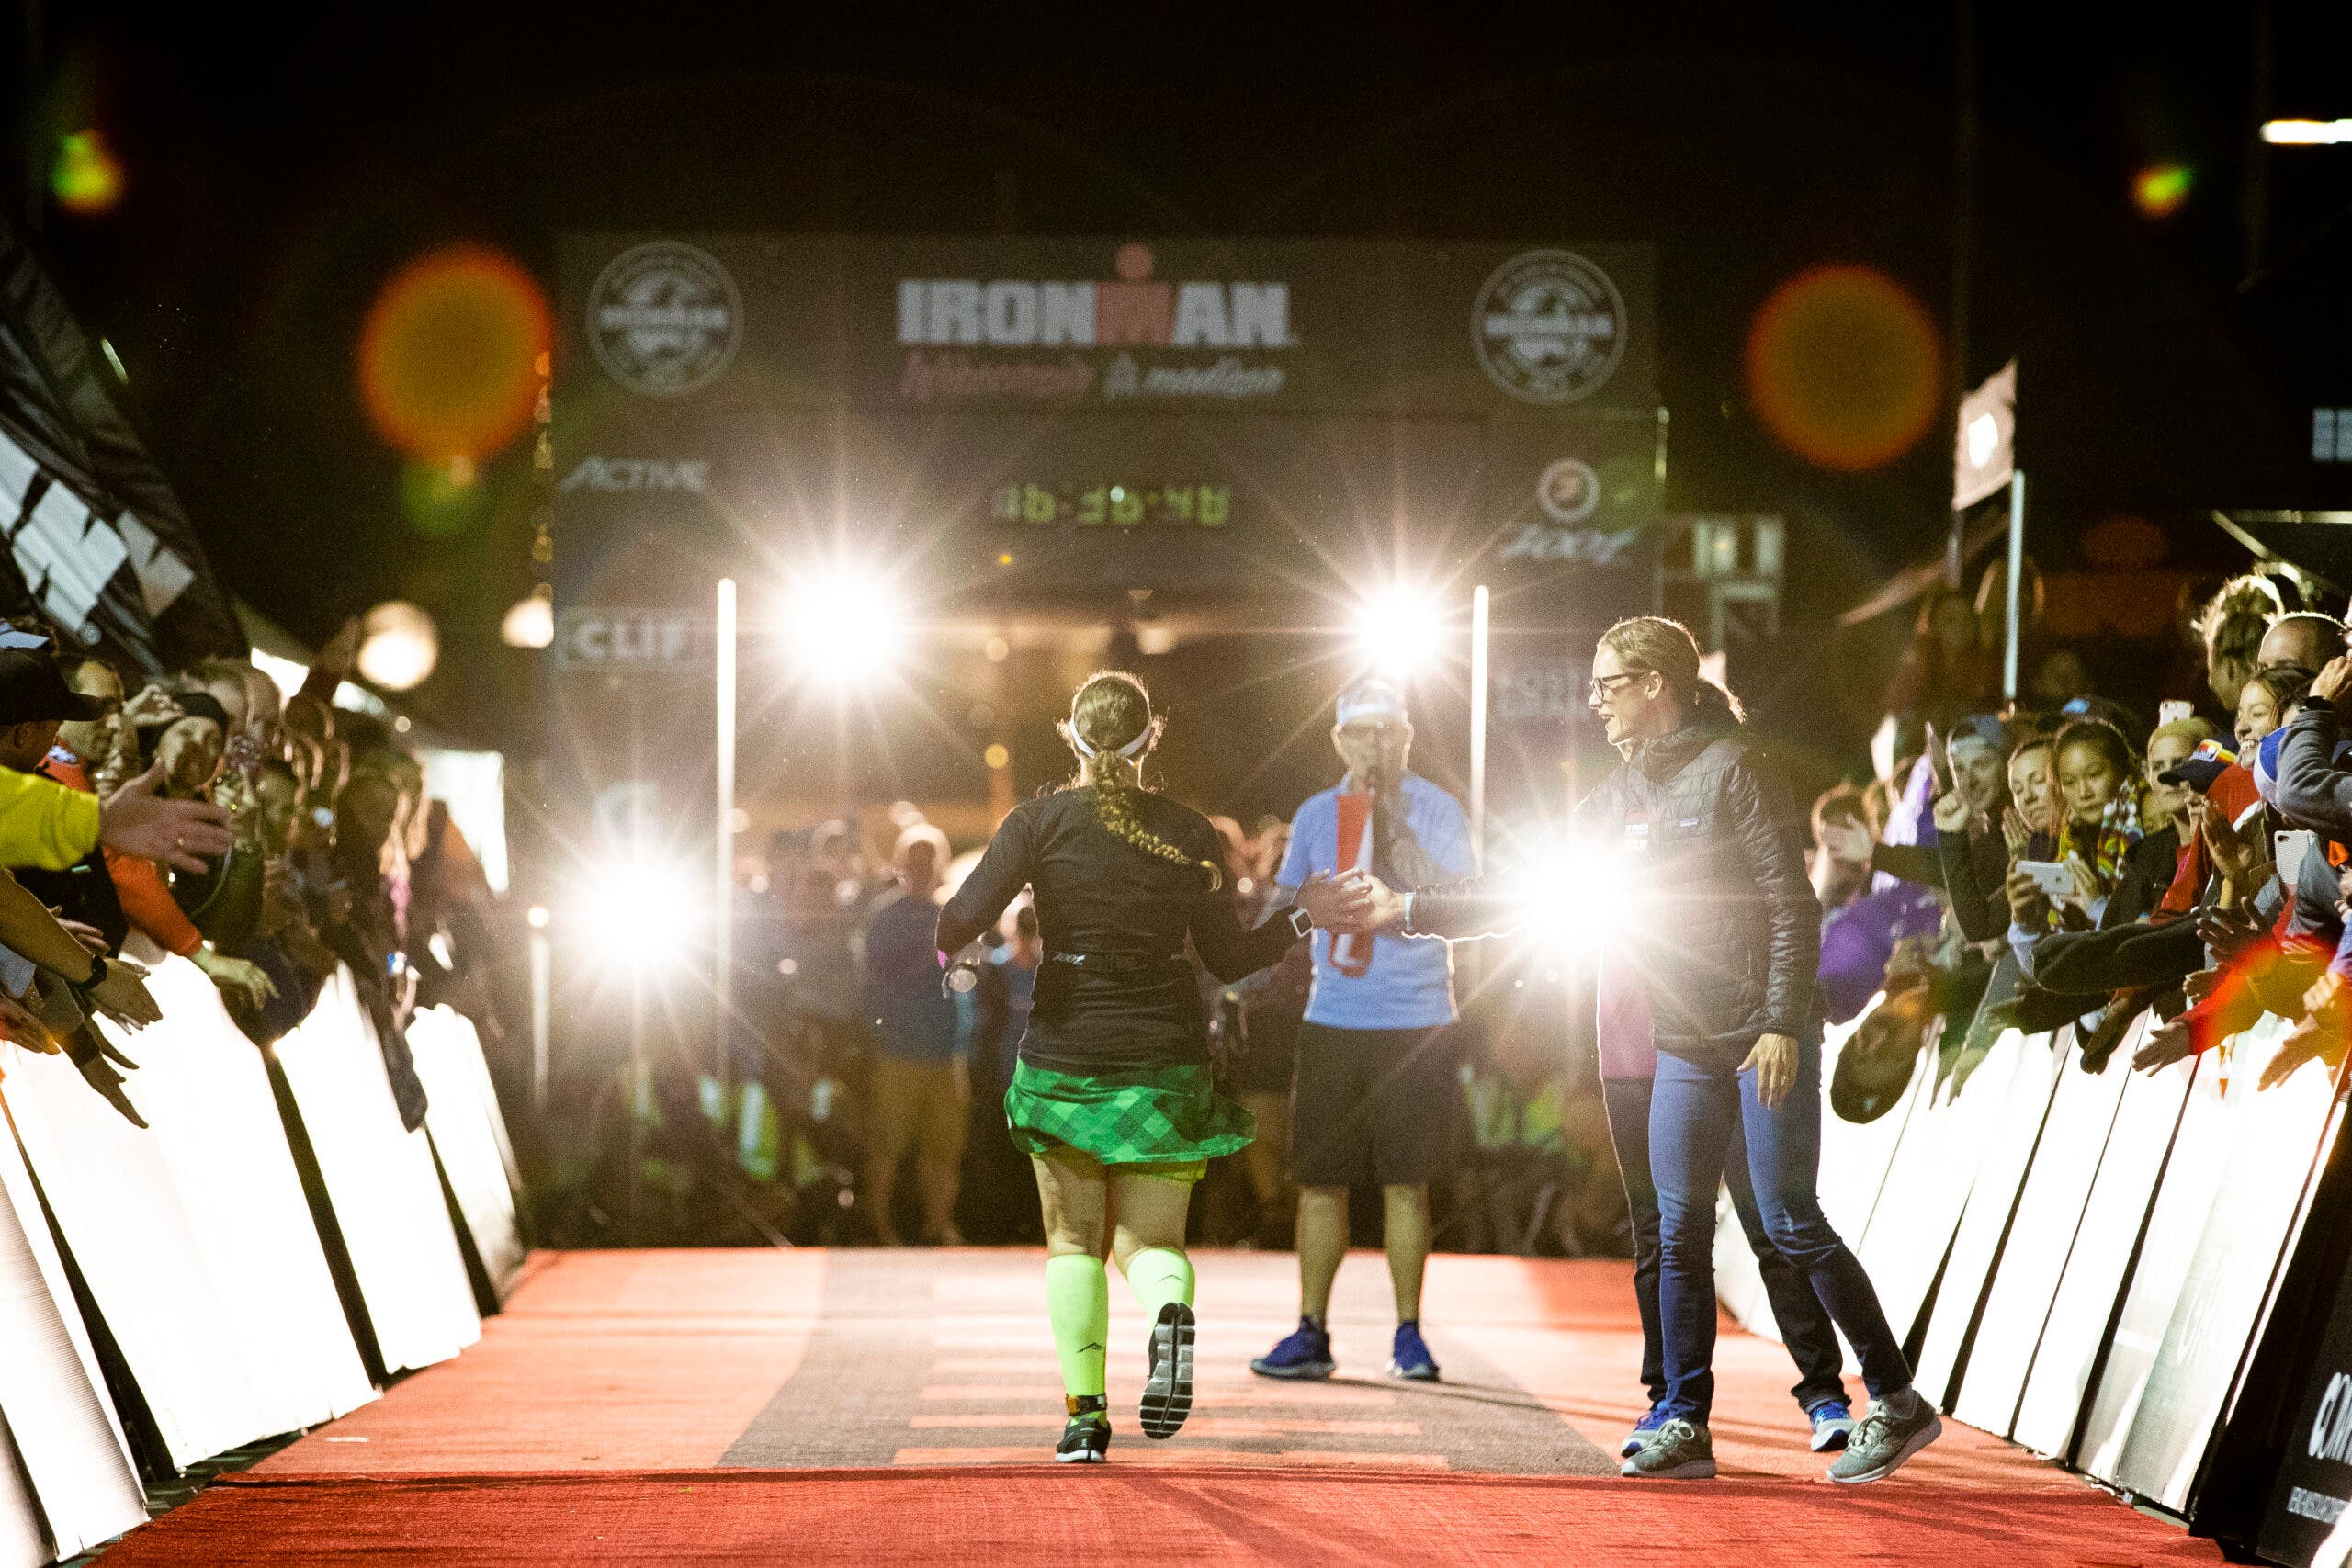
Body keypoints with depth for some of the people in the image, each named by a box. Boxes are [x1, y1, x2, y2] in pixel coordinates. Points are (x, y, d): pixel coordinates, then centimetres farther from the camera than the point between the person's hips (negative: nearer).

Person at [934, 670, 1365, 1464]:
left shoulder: (1040, 821, -5)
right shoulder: (1188, 832, 0)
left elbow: (959, 923, -12)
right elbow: (1229, 957, 5)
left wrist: (943, 943, 11)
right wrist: (1302, 916, 18)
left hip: (1064, 1055, -1)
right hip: (1164, 1059, 1)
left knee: (1073, 1240, 13)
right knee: (1149, 1239, 6)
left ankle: (1085, 1412, 0)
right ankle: (1171, 1311, -29)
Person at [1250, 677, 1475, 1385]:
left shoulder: (1438, 811, 0)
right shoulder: (1316, 815, 11)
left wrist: (1394, 840, -17)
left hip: (1417, 1024, -3)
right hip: (1333, 1021, 3)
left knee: (1406, 1184, -1)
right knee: (1319, 1181, 1)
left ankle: (1408, 1334, 8)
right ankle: (1312, 1333, 8)